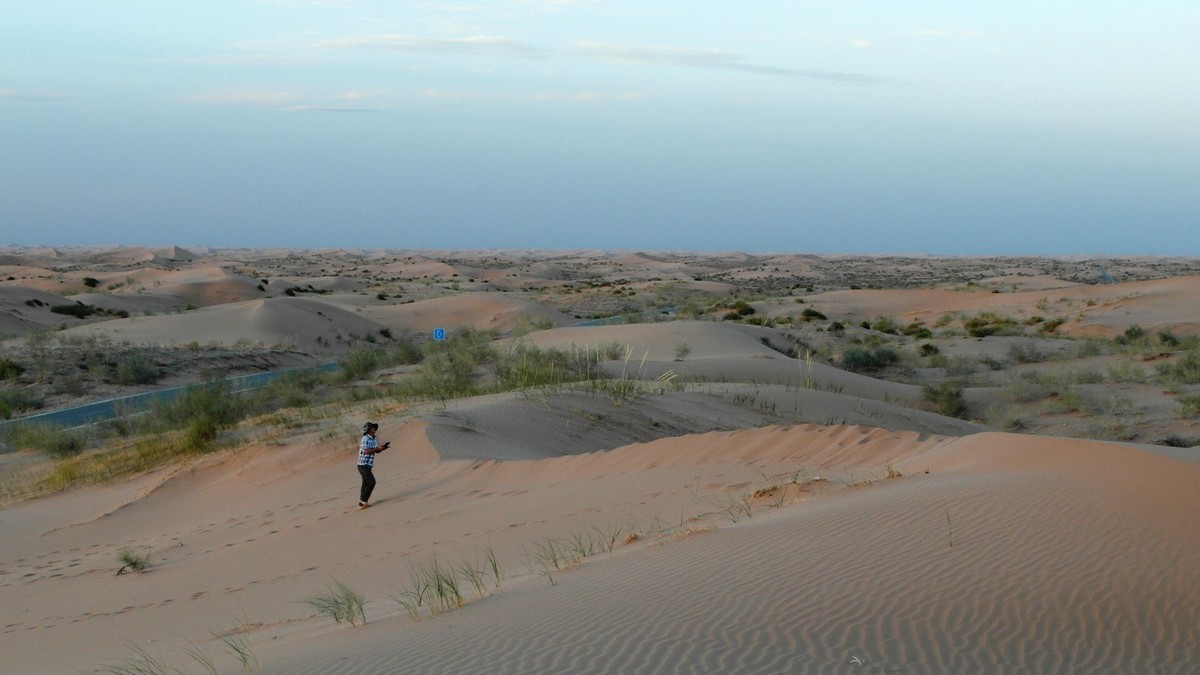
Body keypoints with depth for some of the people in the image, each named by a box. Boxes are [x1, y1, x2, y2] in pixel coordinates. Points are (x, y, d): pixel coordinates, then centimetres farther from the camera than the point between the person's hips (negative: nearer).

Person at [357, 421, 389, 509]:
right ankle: (363, 500, -7)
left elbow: (377, 451, 15)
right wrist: (377, 448, -22)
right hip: (363, 465, -9)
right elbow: (366, 451, -24)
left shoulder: (373, 440, 12)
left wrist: (384, 447, -2)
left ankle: (362, 503, 16)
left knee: (366, 484, 11)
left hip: (367, 466, 9)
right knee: (371, 482, -12)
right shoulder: (365, 439, -15)